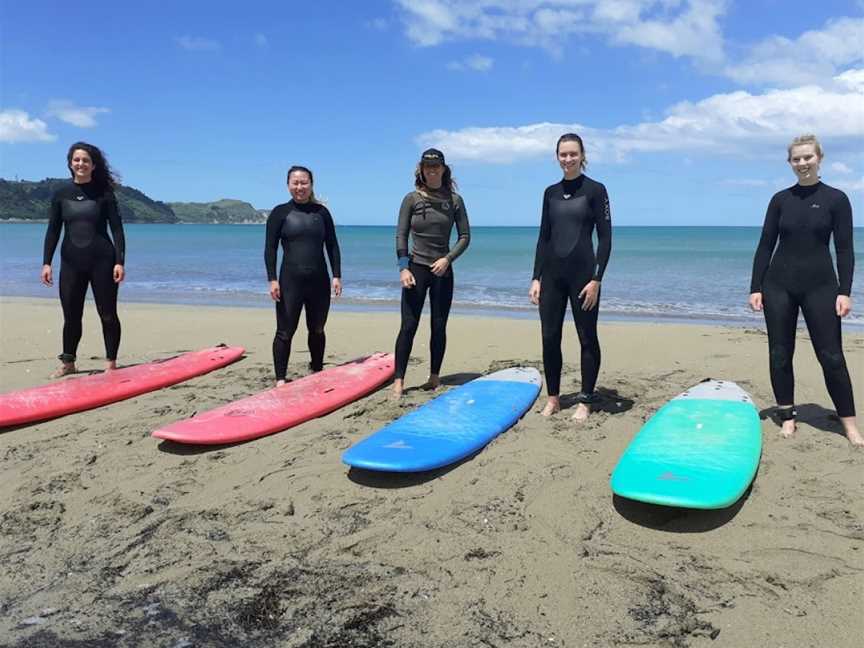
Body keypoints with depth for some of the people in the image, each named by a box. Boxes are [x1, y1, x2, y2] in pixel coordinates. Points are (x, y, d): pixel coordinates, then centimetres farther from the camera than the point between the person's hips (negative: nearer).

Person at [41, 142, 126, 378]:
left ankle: (111, 362, 12)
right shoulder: (61, 194, 7)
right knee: (71, 315, 8)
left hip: (102, 261, -3)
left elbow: (117, 229, -4)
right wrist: (46, 262, 2)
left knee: (108, 314, 2)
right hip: (71, 262, 3)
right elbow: (53, 231, 8)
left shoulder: (104, 193, -1)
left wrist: (120, 261, -12)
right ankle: (67, 363, 23)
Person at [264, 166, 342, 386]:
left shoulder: (321, 212, 7)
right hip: (290, 281, -3)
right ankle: (280, 379, 9)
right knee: (285, 332, 1)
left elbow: (332, 246, 8)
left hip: (319, 281, 3)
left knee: (317, 330, 14)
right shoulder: (280, 212, 0)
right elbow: (270, 248, -2)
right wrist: (272, 280, -11)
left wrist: (336, 276, 1)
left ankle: (317, 372, 28)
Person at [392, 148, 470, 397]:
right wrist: (403, 268, -12)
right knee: (408, 326, -5)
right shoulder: (412, 199, 1)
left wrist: (447, 259, -11)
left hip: (442, 270, 2)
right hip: (416, 268, -1)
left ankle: (435, 377, 19)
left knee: (439, 327, 7)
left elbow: (465, 236, 3)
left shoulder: (454, 200, 4)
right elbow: (401, 235, -2)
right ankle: (398, 381, -2)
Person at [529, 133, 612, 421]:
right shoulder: (551, 192, 11)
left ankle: (585, 401, 15)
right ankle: (553, 397, 20)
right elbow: (543, 237, 12)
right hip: (551, 273, 5)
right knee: (549, 337, 6)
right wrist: (536, 278, 6)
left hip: (582, 273, -4)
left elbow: (605, 238, -6)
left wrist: (597, 279, -13)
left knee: (587, 337, 4)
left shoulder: (595, 190, -3)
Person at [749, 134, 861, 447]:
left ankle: (849, 422, 11)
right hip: (778, 284, 2)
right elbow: (765, 246, 5)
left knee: (831, 355, -1)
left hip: (820, 285, -2)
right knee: (780, 353, 5)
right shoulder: (780, 199, 5)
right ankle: (787, 415, 19)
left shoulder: (836, 199, 0)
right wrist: (756, 287, -1)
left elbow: (845, 250, -1)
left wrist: (845, 291, -9)